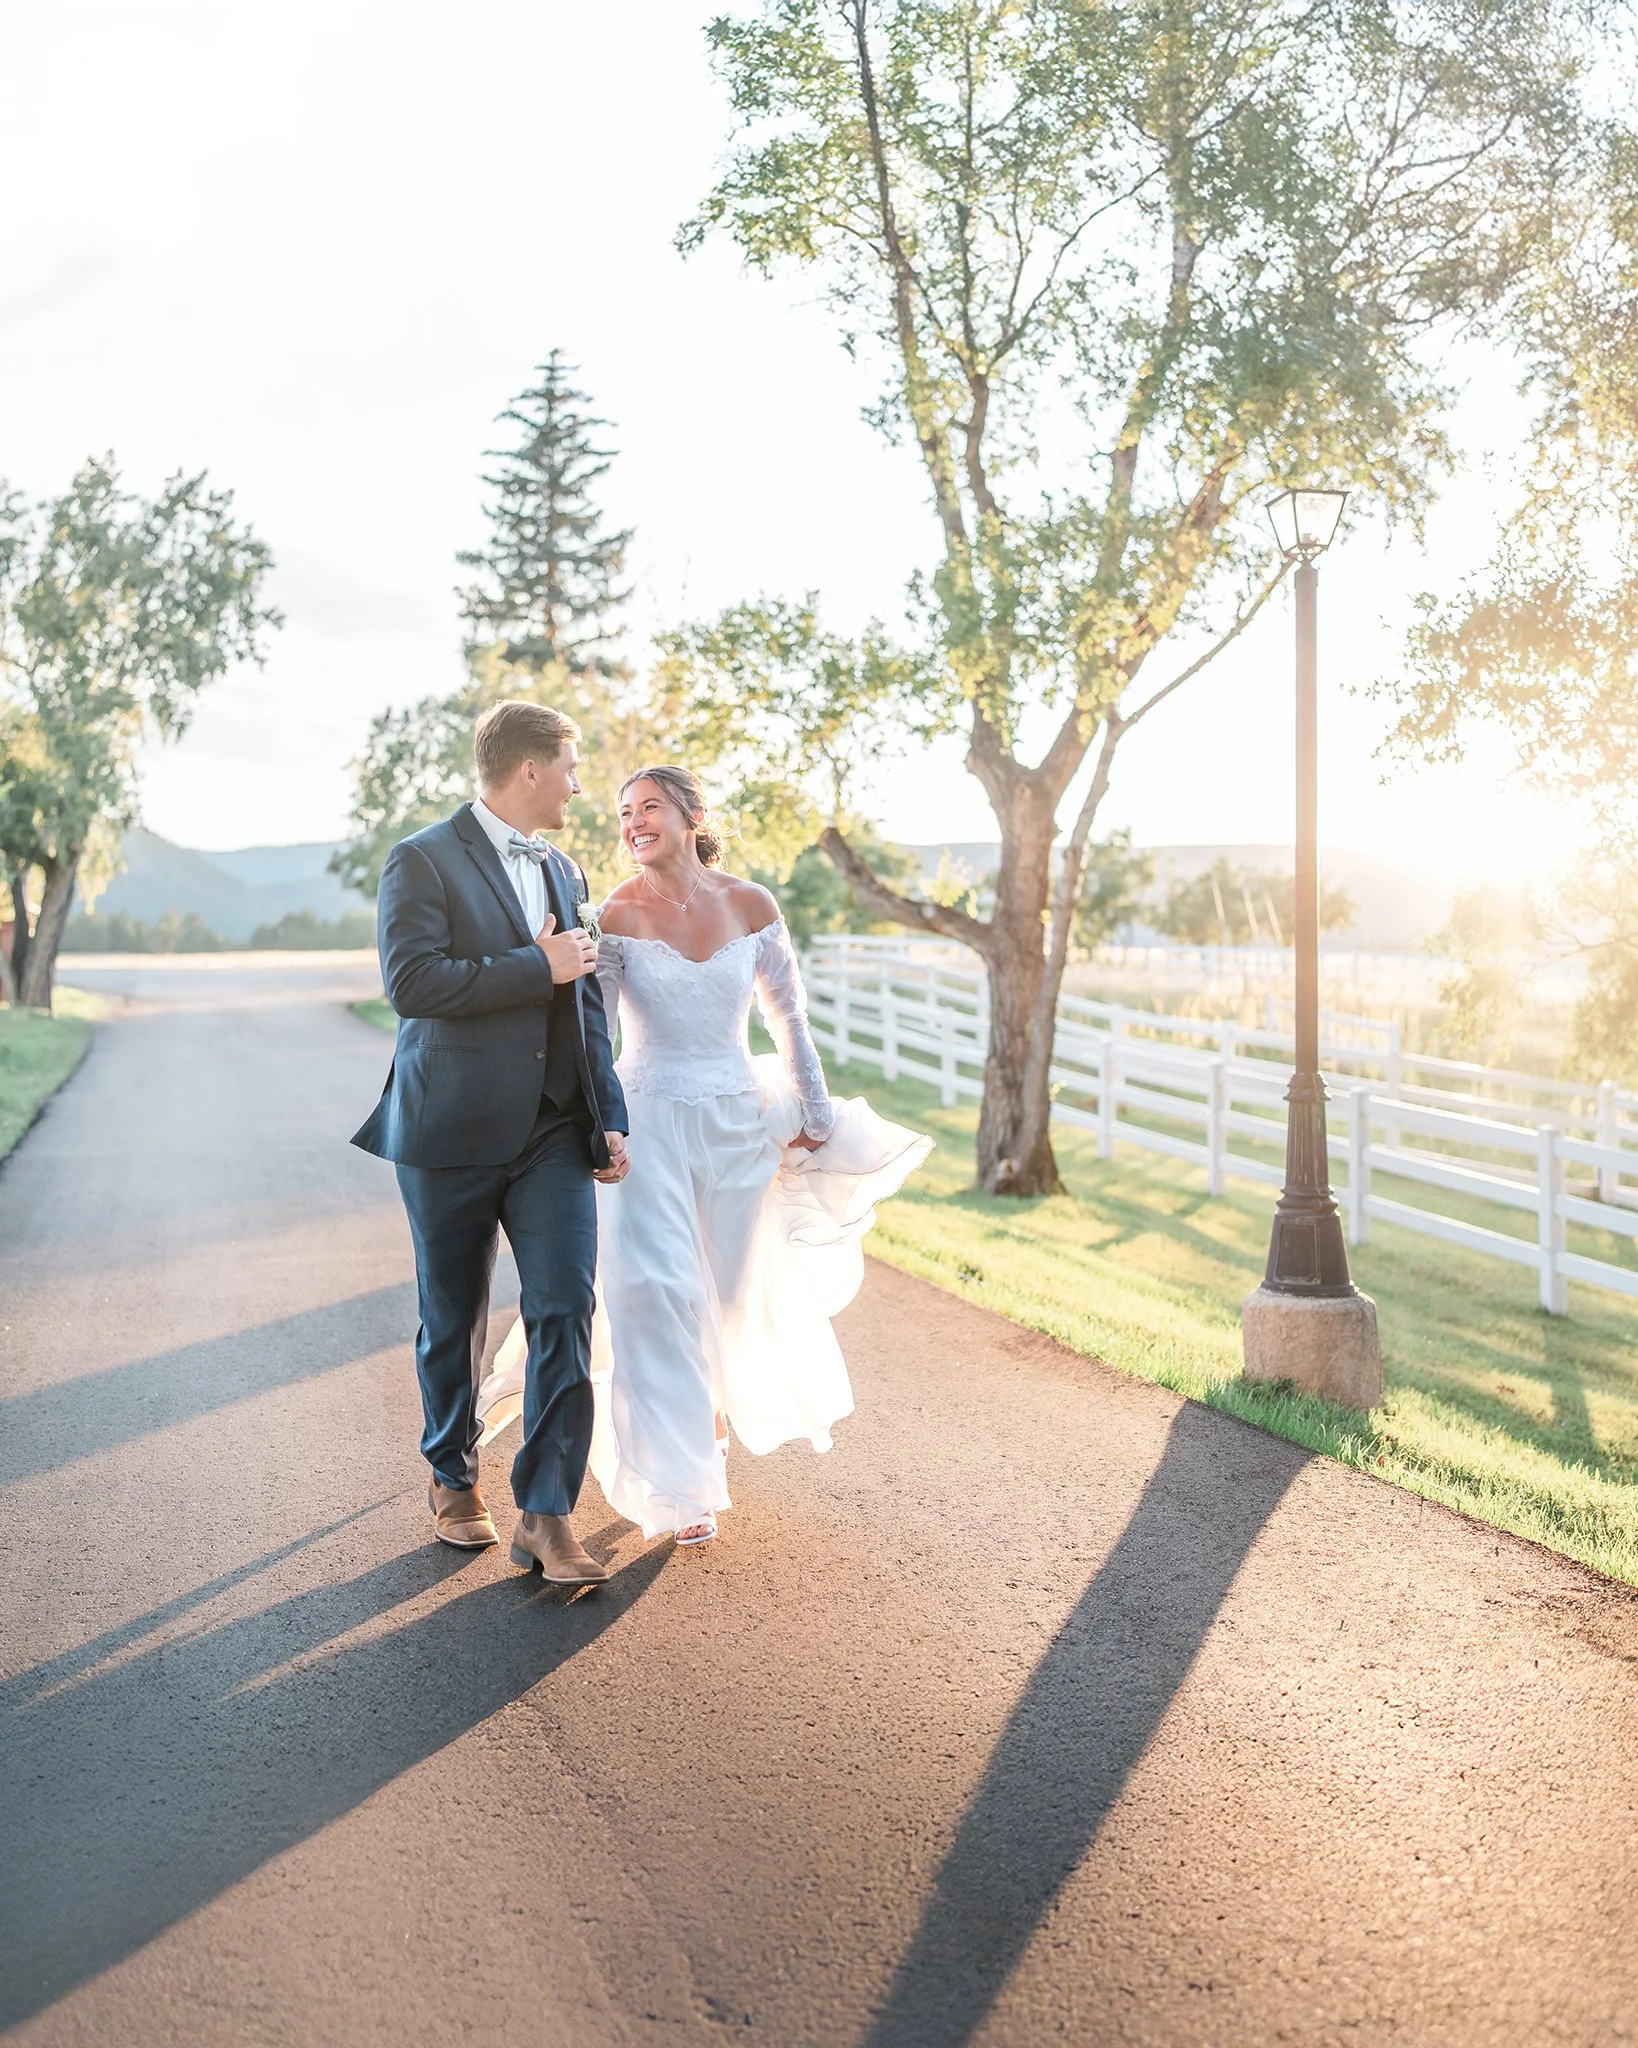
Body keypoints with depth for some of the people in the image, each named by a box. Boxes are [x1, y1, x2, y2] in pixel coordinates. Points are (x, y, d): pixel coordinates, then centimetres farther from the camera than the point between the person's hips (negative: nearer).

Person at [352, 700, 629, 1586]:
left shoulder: (563, 872, 15)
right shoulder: (423, 861, -7)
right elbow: (411, 982, -20)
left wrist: (608, 1116, 11)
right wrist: (538, 966, -16)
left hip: (554, 1132, 5)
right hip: (453, 1133, -4)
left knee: (564, 1313, -7)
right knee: (454, 1319, 10)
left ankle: (545, 1514, -2)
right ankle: (453, 1478, 32)